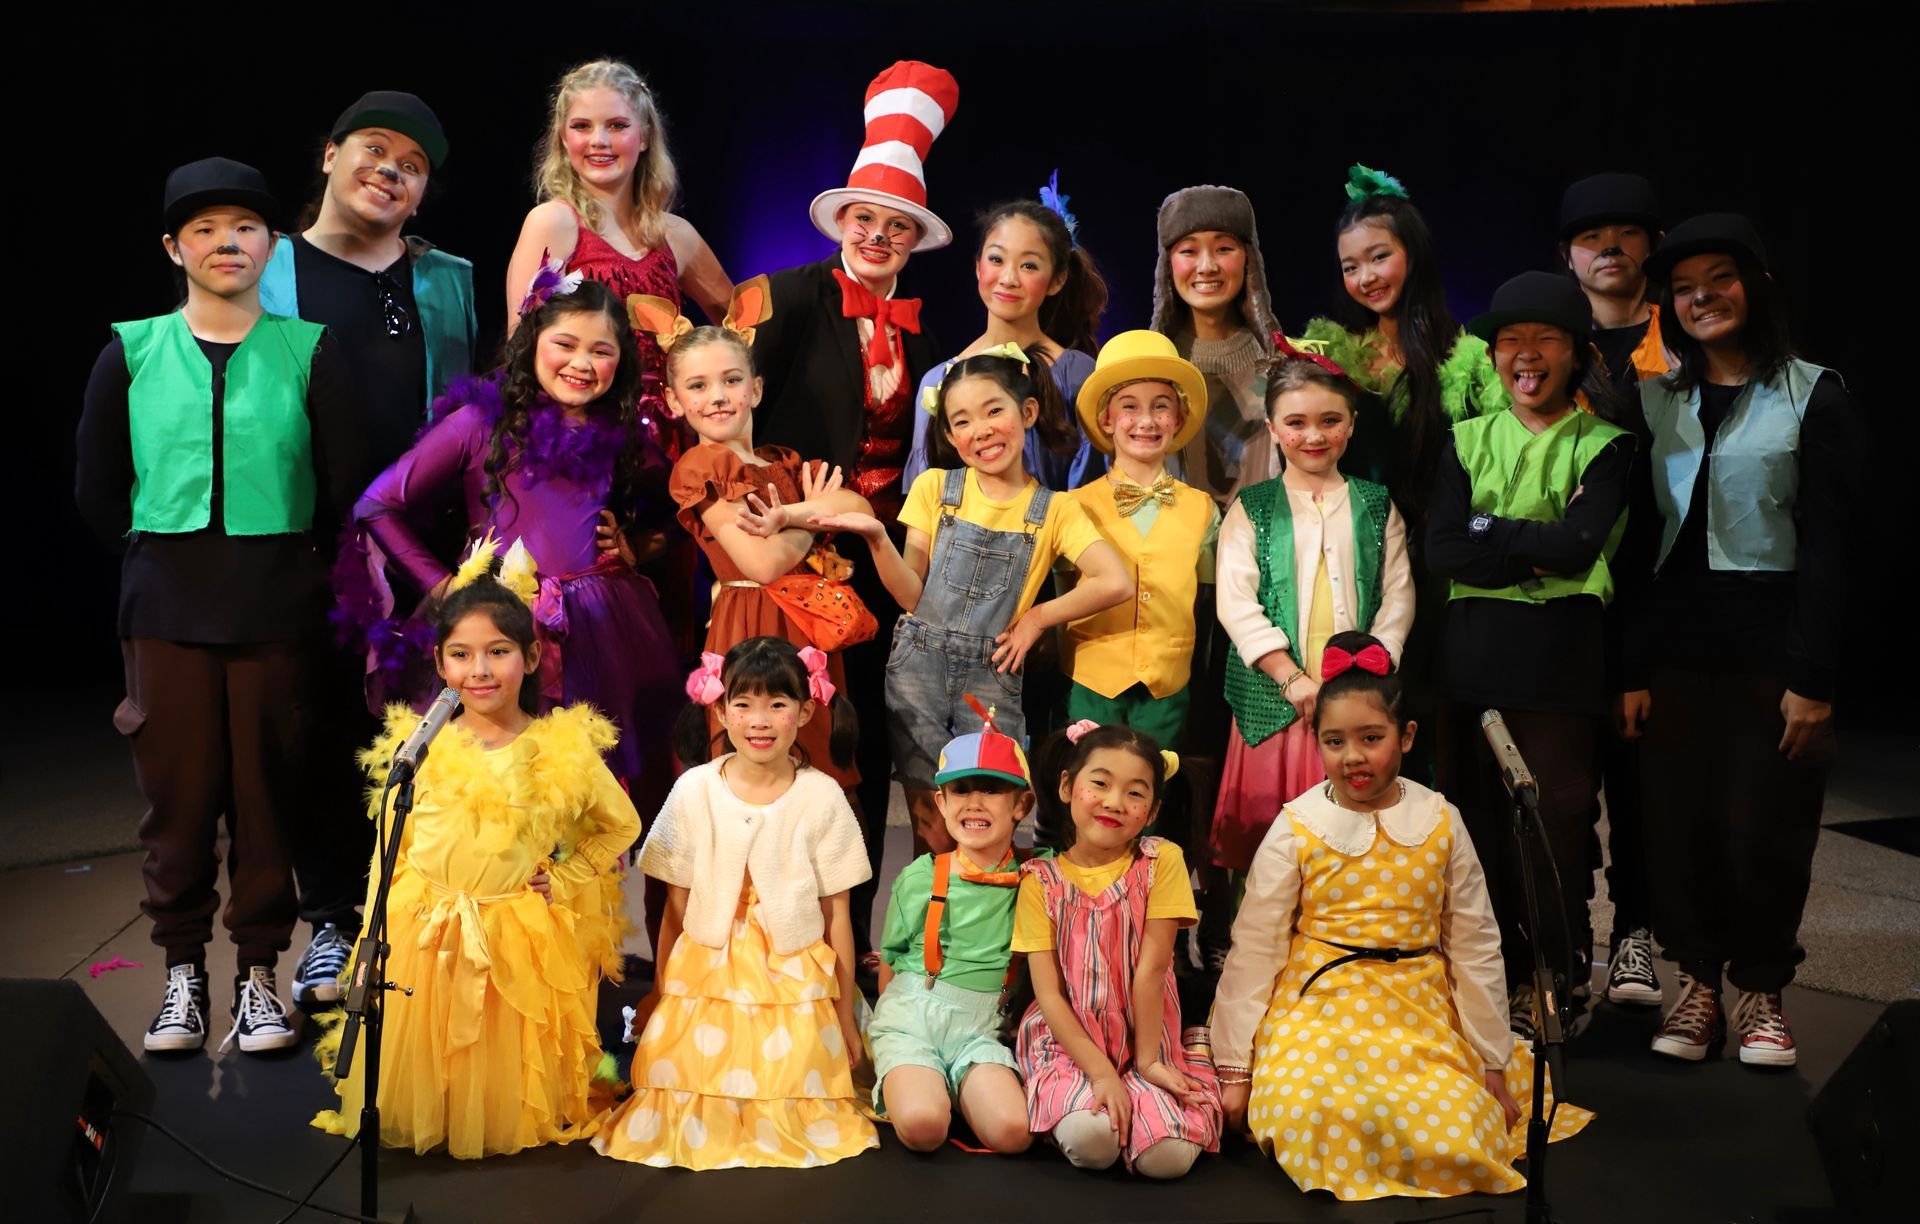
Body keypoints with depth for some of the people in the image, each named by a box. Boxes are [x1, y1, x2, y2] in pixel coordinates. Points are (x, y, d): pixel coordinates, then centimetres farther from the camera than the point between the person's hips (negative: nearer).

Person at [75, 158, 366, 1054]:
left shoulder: (309, 351, 2)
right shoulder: (132, 352, 5)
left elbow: (345, 482, 3)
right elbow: (96, 489, 11)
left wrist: (282, 559, 6)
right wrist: (165, 558, 10)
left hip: (277, 603, -1)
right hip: (165, 607, 1)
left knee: (269, 789, 3)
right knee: (176, 792, 4)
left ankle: (259, 975, 16)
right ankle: (182, 973, 18)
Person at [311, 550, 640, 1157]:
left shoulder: (563, 748, -6)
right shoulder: (417, 748, -2)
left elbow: (620, 826, 9)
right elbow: (389, 855, 5)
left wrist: (565, 880, -1)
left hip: (521, 944, -1)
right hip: (425, 942, 1)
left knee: (503, 1103, 5)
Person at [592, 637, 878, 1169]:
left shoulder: (822, 797, -7)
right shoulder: (694, 790, -4)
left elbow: (837, 914, -2)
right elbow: (677, 904, 3)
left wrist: (845, 1017, 2)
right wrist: (659, 991, 6)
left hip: (794, 984, -1)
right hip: (703, 979, 1)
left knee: (789, 1115, 0)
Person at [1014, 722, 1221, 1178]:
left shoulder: (1161, 862, -5)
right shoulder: (1041, 881, -4)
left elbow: (1151, 968, -9)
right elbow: (1048, 993, -8)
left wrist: (1147, 1060, -10)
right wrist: (1102, 1072, -18)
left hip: (1147, 1036, 1)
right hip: (1068, 1042, 0)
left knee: (1169, 1156, -23)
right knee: (1091, 1141, -28)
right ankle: (1068, 1105, 5)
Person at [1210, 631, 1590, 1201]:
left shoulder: (1440, 823, 1)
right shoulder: (1296, 830, -4)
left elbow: (1475, 946, 8)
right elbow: (1254, 951, -1)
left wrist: (1493, 1063, 10)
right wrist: (1236, 1069, -1)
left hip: (1421, 1019, 2)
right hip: (1318, 1016, -2)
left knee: (1457, 1135, -21)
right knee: (1323, 1120, -29)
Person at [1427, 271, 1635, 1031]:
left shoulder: (1604, 446, 5)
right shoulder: (1469, 442, 12)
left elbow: (1580, 545, -13)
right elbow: (1440, 552, -3)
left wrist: (1490, 528, -5)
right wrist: (1542, 555, -10)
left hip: (1562, 662, -3)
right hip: (1474, 660, 3)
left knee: (1557, 823, -1)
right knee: (1478, 822, 7)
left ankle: (1560, 985, 15)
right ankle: (1502, 981, 23)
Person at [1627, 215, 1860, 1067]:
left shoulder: (1812, 395, -1)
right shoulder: (1655, 400, 9)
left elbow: (1827, 543, -5)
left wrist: (1813, 677, -11)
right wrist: (1630, 668, -1)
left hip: (1771, 639, -3)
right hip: (1675, 637, 3)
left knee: (1764, 827, 1)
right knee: (1680, 819, 5)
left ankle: (1760, 992, 19)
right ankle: (1697, 983, 20)